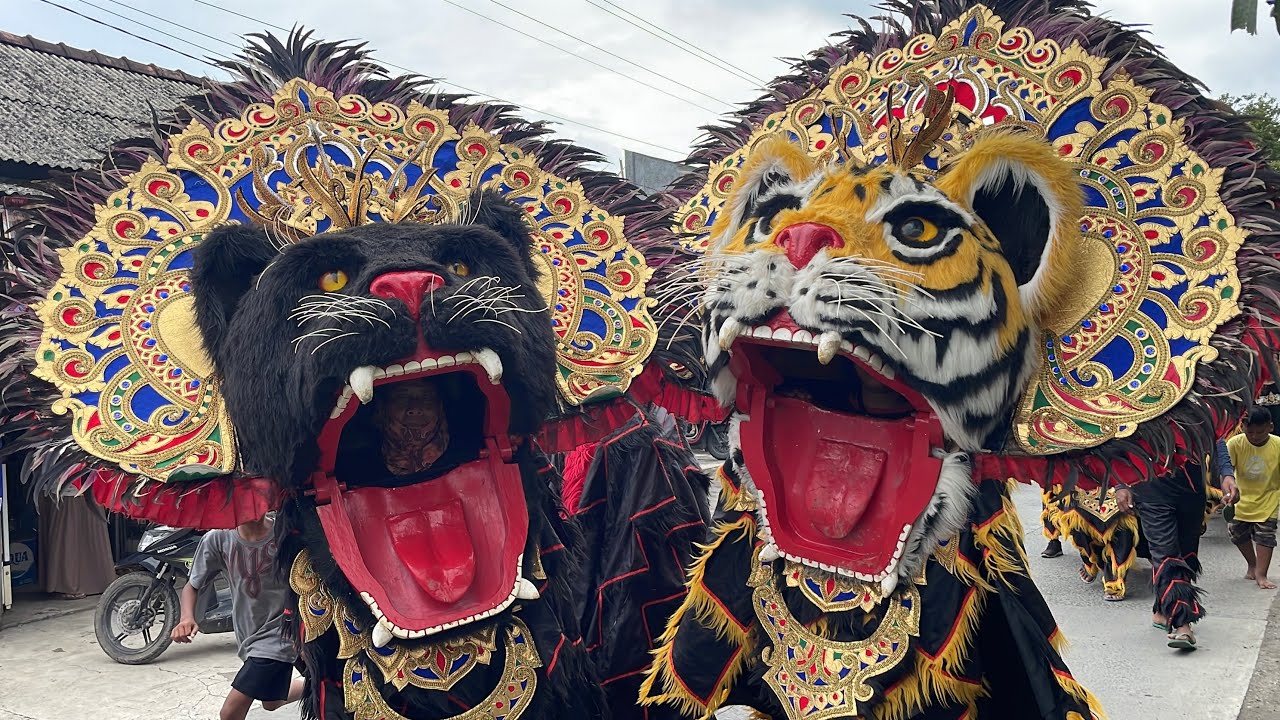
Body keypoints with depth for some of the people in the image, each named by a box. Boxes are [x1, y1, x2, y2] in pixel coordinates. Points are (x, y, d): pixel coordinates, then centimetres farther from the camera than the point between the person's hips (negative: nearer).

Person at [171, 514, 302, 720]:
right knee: (271, 702, 28)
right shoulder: (217, 539, -11)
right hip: (248, 636, 6)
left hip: (276, 635, -6)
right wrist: (187, 617, -22)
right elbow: (192, 585, -1)